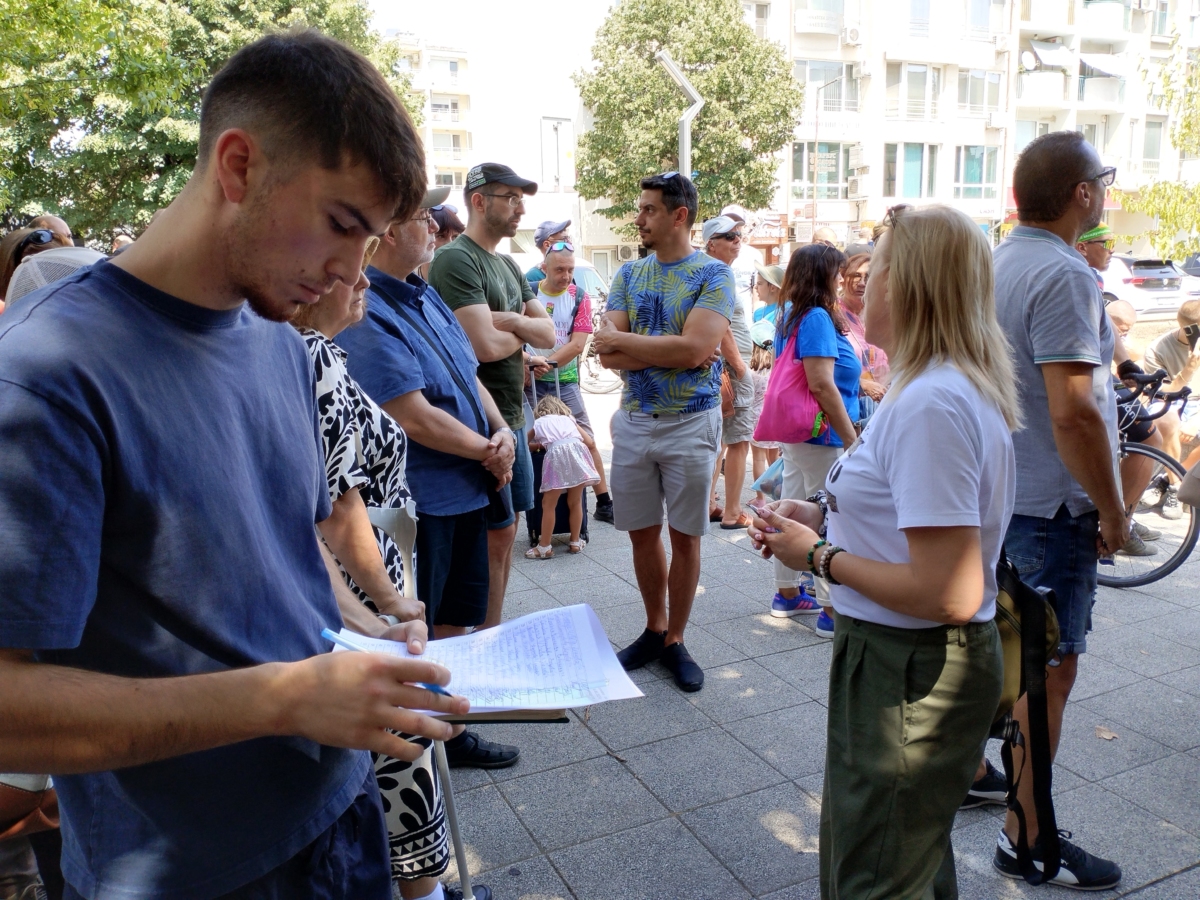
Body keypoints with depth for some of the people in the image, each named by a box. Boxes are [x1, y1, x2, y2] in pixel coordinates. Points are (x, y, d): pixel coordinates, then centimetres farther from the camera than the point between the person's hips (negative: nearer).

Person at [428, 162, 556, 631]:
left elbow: (548, 333, 10)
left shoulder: (507, 265, 16)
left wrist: (509, 321, -11)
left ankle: (493, 633, 26)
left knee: (505, 531, 14)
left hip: (513, 417, 9)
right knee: (497, 535, -3)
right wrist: (523, 330, -2)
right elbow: (486, 345, -23)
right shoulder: (456, 259, -13)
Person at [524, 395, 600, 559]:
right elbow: (589, 441, 28)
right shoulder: (569, 419, 32)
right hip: (576, 449, 3)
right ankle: (575, 542, 23)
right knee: (575, 502, 16)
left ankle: (544, 547, 9)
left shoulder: (539, 423, 27)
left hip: (557, 453, -3)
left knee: (548, 504, 6)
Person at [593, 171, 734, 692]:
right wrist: (669, 353, -17)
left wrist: (622, 340, -14)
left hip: (690, 423, -4)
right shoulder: (629, 274, 7)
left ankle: (675, 641, 21)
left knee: (684, 536, 6)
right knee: (642, 532, 12)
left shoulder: (713, 274, -6)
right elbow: (607, 355, -4)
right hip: (633, 420, 4)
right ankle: (654, 630, 30)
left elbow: (694, 348, -21)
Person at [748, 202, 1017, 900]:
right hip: (918, 661, 10)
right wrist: (821, 515, 3)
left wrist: (820, 557, -19)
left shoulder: (932, 406, -28)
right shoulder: (959, 385, 5)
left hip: (909, 675, -10)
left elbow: (950, 594, -31)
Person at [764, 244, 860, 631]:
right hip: (820, 436, -9)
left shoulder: (792, 316, 11)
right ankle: (834, 611, 5)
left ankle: (787, 594, 28)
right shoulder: (817, 318, -16)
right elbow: (821, 383, -23)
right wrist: (852, 439, -20)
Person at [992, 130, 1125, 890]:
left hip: (998, 496, 9)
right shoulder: (1063, 276, -20)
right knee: (1048, 677, 3)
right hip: (1052, 509, -9)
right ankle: (1026, 839, 16)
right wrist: (1114, 511, -15)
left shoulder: (998, 264, 9)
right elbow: (1074, 412, -26)